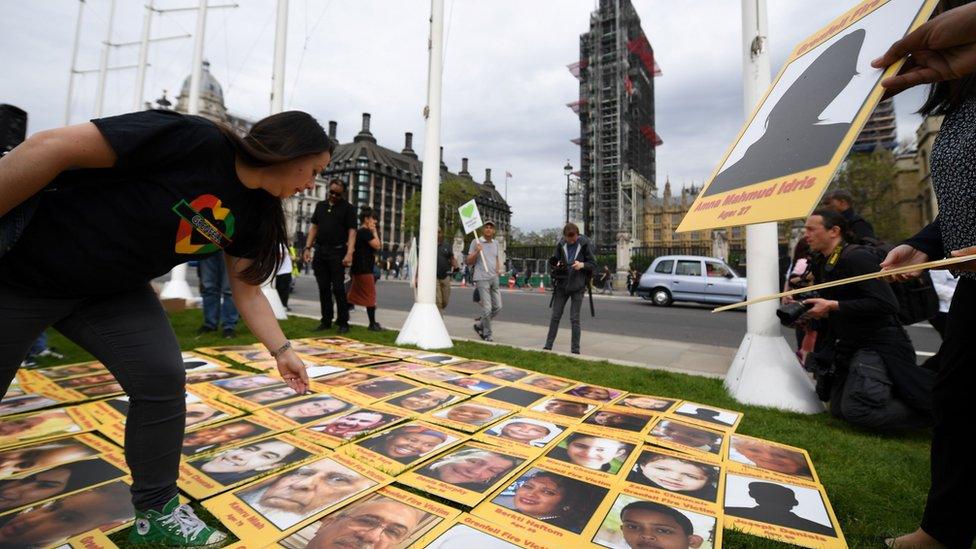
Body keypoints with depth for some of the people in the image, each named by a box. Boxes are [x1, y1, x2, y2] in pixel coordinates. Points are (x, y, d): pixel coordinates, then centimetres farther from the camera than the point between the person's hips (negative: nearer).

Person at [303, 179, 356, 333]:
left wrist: (349, 253, -19)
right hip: (320, 251, 5)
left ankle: (343, 322, 3)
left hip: (337, 252, -5)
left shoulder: (348, 208, 1)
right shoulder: (320, 205, 15)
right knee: (323, 288, 8)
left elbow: (351, 232, -7)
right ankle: (326, 320, 17)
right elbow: (314, 227, 17)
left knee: (338, 288, -5)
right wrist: (308, 247, 7)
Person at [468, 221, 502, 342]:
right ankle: (487, 334, 10)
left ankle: (479, 325, 25)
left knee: (498, 307, 6)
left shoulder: (495, 243, 14)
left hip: (494, 278, 6)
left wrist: (498, 267, 10)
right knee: (487, 308, -7)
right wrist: (476, 252, -20)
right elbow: (468, 261, -3)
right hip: (482, 278, -6)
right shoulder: (476, 242, -3)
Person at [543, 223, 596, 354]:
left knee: (574, 319, 0)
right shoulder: (561, 244, 0)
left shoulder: (585, 244, -6)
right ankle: (548, 345, 17)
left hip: (578, 286, -3)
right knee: (555, 316, 8)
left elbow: (594, 264, -3)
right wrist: (556, 264, -14)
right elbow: (552, 261, 9)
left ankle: (575, 349, 11)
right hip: (561, 285, 3)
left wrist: (582, 265, -22)